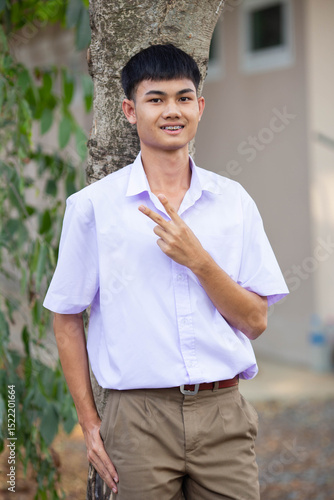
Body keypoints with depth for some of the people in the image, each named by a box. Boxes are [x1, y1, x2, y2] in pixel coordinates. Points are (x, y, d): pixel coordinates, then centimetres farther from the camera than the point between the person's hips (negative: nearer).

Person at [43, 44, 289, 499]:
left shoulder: (234, 201, 7)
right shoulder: (91, 206, 1)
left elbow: (255, 320, 4)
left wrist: (197, 259, -11)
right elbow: (66, 320, 6)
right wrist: (90, 423, 2)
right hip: (139, 417, -2)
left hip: (224, 414, 2)